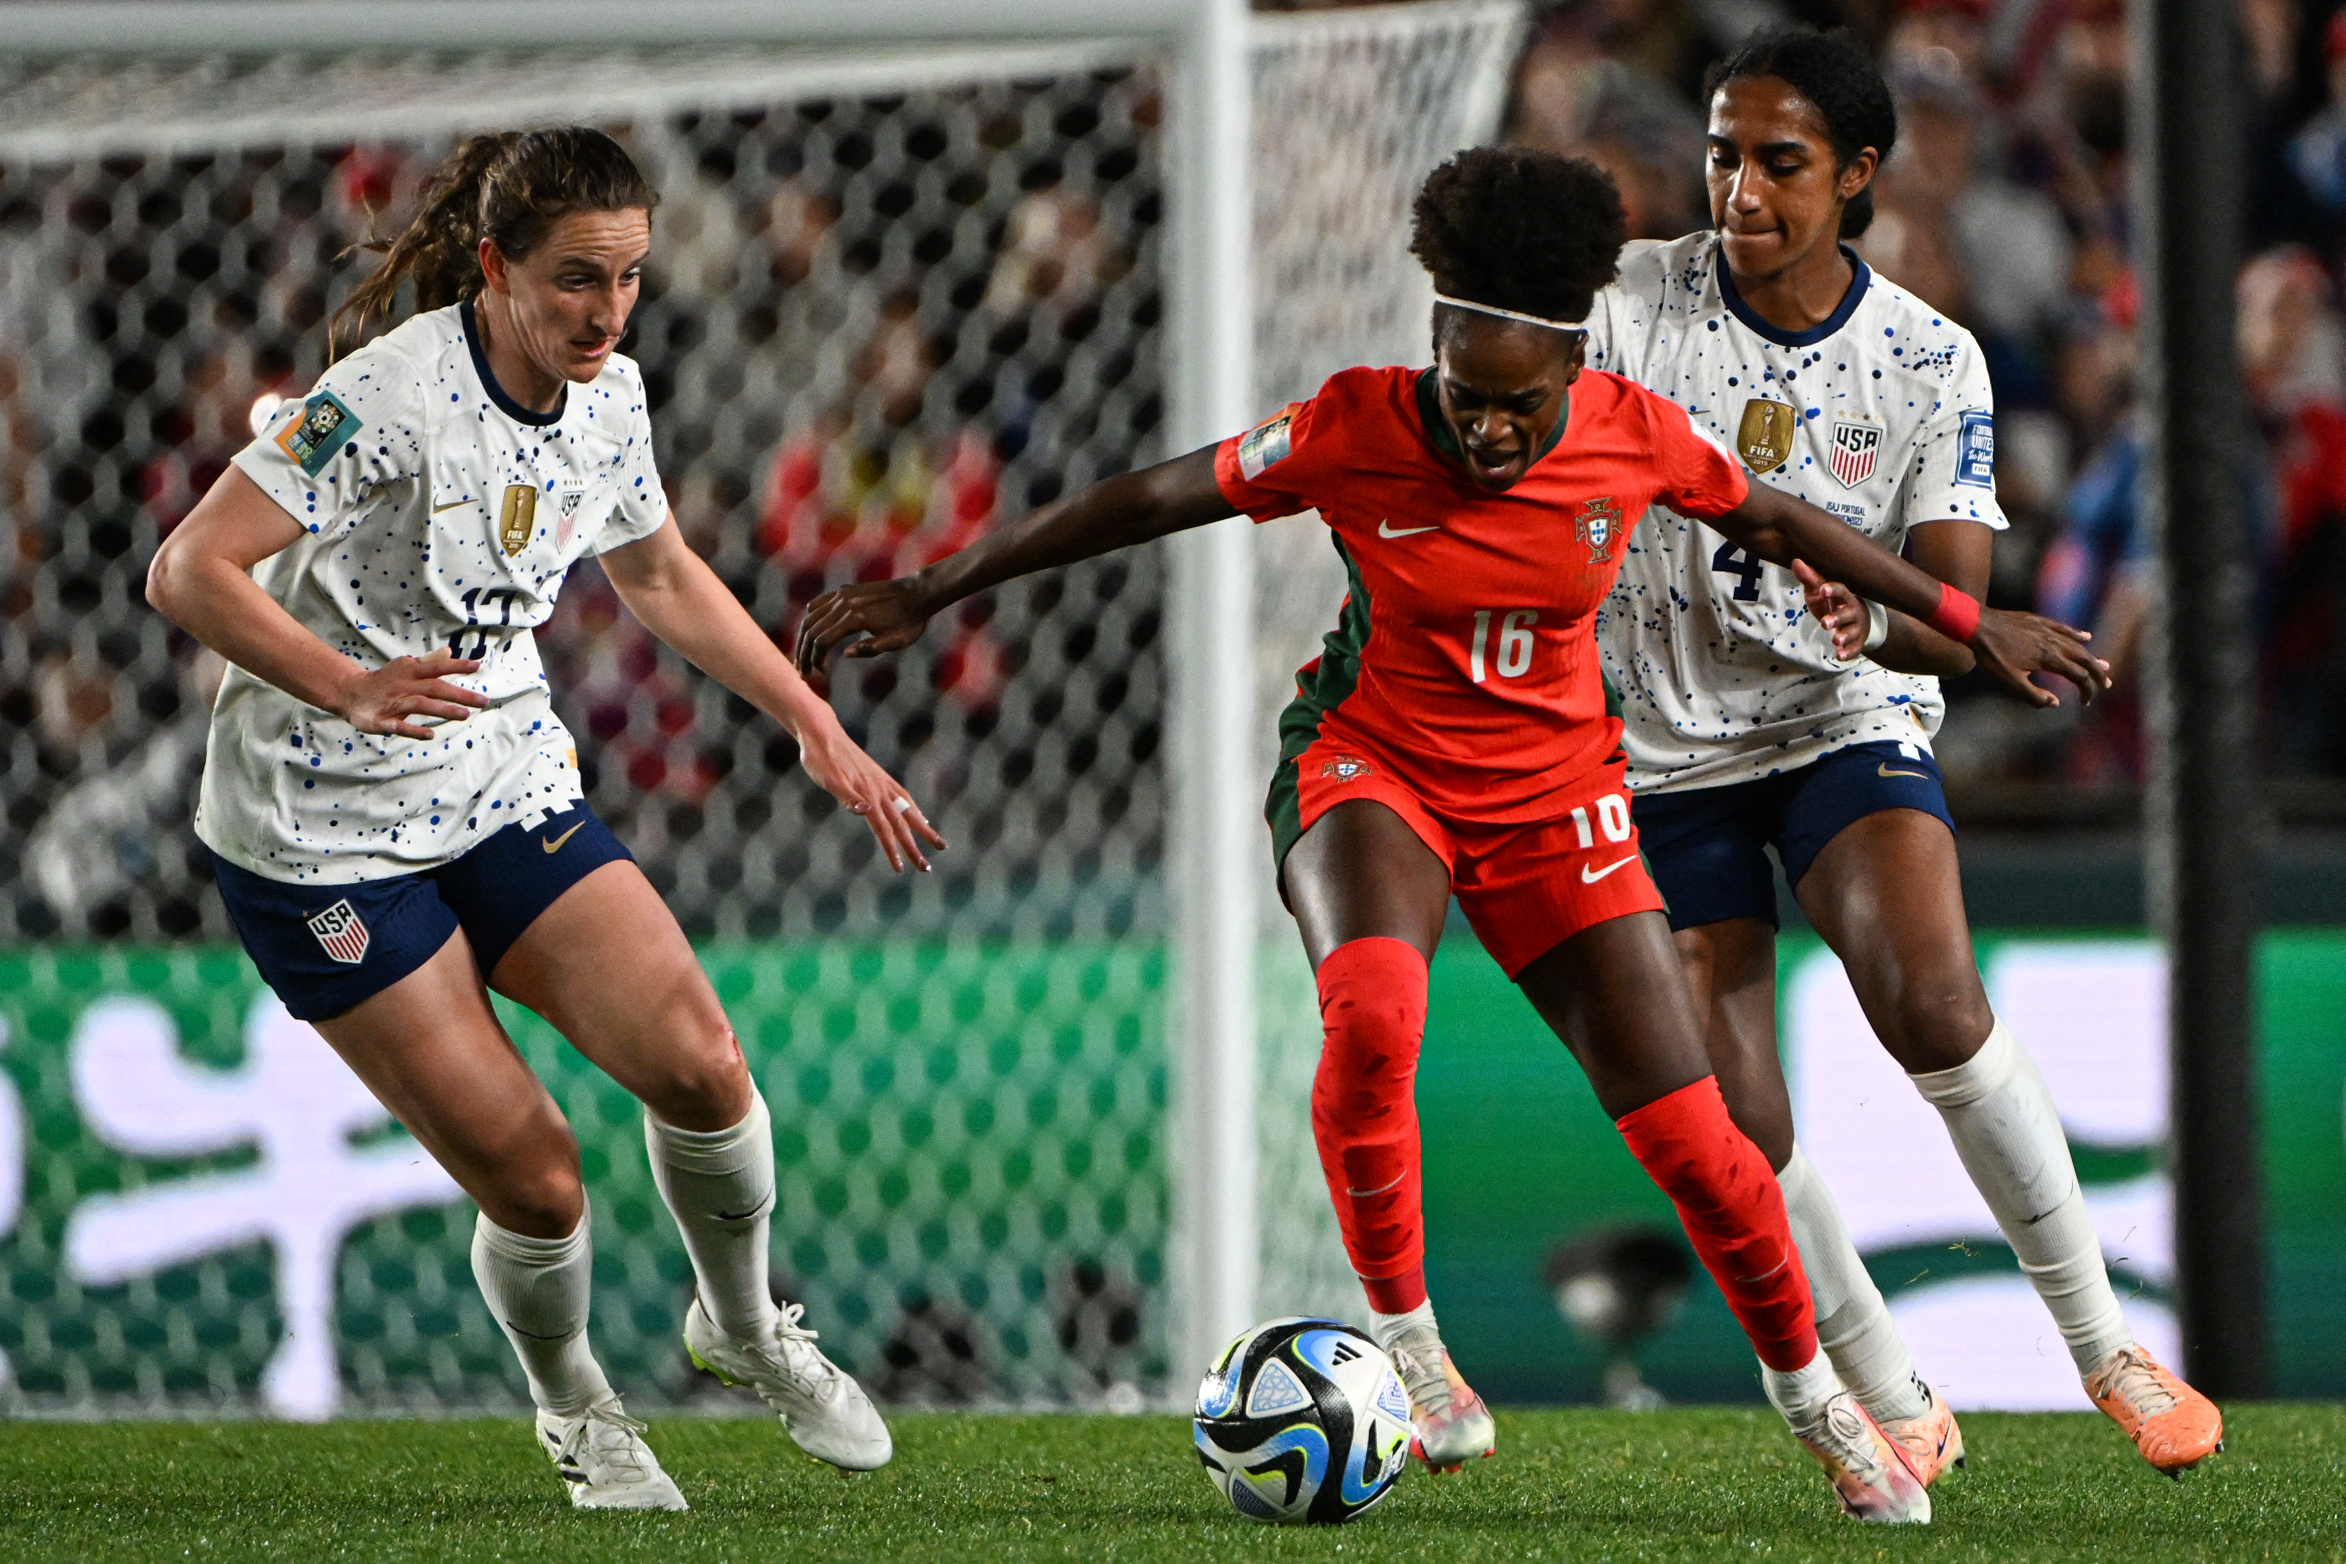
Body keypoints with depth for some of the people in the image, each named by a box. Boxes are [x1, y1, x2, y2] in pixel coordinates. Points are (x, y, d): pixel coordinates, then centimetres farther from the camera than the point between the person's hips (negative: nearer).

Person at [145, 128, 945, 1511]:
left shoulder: (607, 395, 0)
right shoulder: (393, 395, -23)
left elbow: (663, 578, 20)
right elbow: (189, 571, -25)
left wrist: (818, 729, 17)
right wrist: (350, 688, -40)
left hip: (510, 789, 6)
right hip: (328, 837, -6)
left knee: (698, 1066, -13)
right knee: (529, 1176, -9)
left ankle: (743, 1329, 16)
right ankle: (574, 1410, 21)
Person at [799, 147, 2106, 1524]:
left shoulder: (1636, 437, -13)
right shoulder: (1356, 430, -18)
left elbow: (1777, 523, 7)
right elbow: (1149, 502, -9)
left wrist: (1968, 621, 14)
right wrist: (928, 595, -7)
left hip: (1553, 792, 2)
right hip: (1372, 768, -2)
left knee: (1687, 1130, -5)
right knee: (1371, 1010, -36)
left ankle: (1815, 1399, 21)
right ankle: (1405, 1342, -18)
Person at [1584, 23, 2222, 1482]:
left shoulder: (1933, 360, -7)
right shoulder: (1628, 305, -8)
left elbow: (1956, 620, -10)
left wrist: (1878, 626, -32)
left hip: (1851, 720, -1)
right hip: (1665, 746, 1)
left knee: (1932, 1004, -27)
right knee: (1733, 1128, -7)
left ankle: (2103, 1343, -14)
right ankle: (1895, 1403, 14)